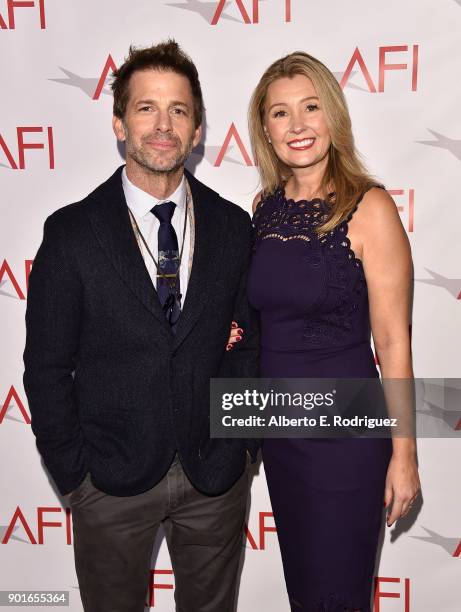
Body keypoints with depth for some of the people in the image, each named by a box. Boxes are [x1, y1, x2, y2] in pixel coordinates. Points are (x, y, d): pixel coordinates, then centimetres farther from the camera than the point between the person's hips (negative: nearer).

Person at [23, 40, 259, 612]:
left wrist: (243, 444, 0)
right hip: (111, 480, -1)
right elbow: (47, 366, -6)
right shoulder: (72, 233, -9)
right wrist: (73, 474, -5)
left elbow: (248, 343, 4)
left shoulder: (234, 227, -2)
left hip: (215, 477, 2)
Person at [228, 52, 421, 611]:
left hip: (345, 434, -5)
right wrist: (235, 332, -4)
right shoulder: (266, 205, 3)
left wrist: (403, 454, -10)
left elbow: (393, 340, -12)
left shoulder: (369, 207, -13)